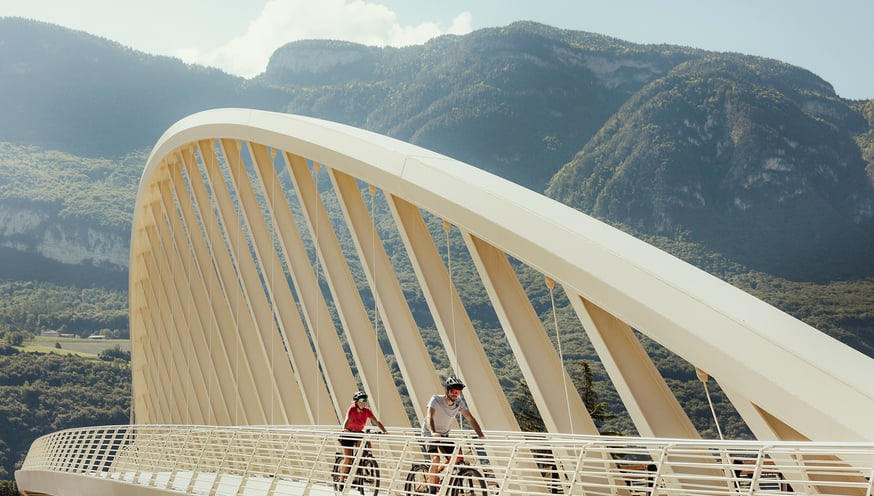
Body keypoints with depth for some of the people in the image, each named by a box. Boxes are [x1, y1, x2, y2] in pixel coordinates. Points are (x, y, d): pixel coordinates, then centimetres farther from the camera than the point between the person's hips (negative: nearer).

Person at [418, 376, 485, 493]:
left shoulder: (459, 402, -10)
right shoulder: (436, 399, -24)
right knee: (436, 459, -25)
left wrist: (481, 435, -28)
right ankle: (431, 490, -14)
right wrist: (433, 432, -57)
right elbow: (429, 416, -39)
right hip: (430, 434, -5)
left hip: (444, 435, 5)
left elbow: (470, 419, -14)